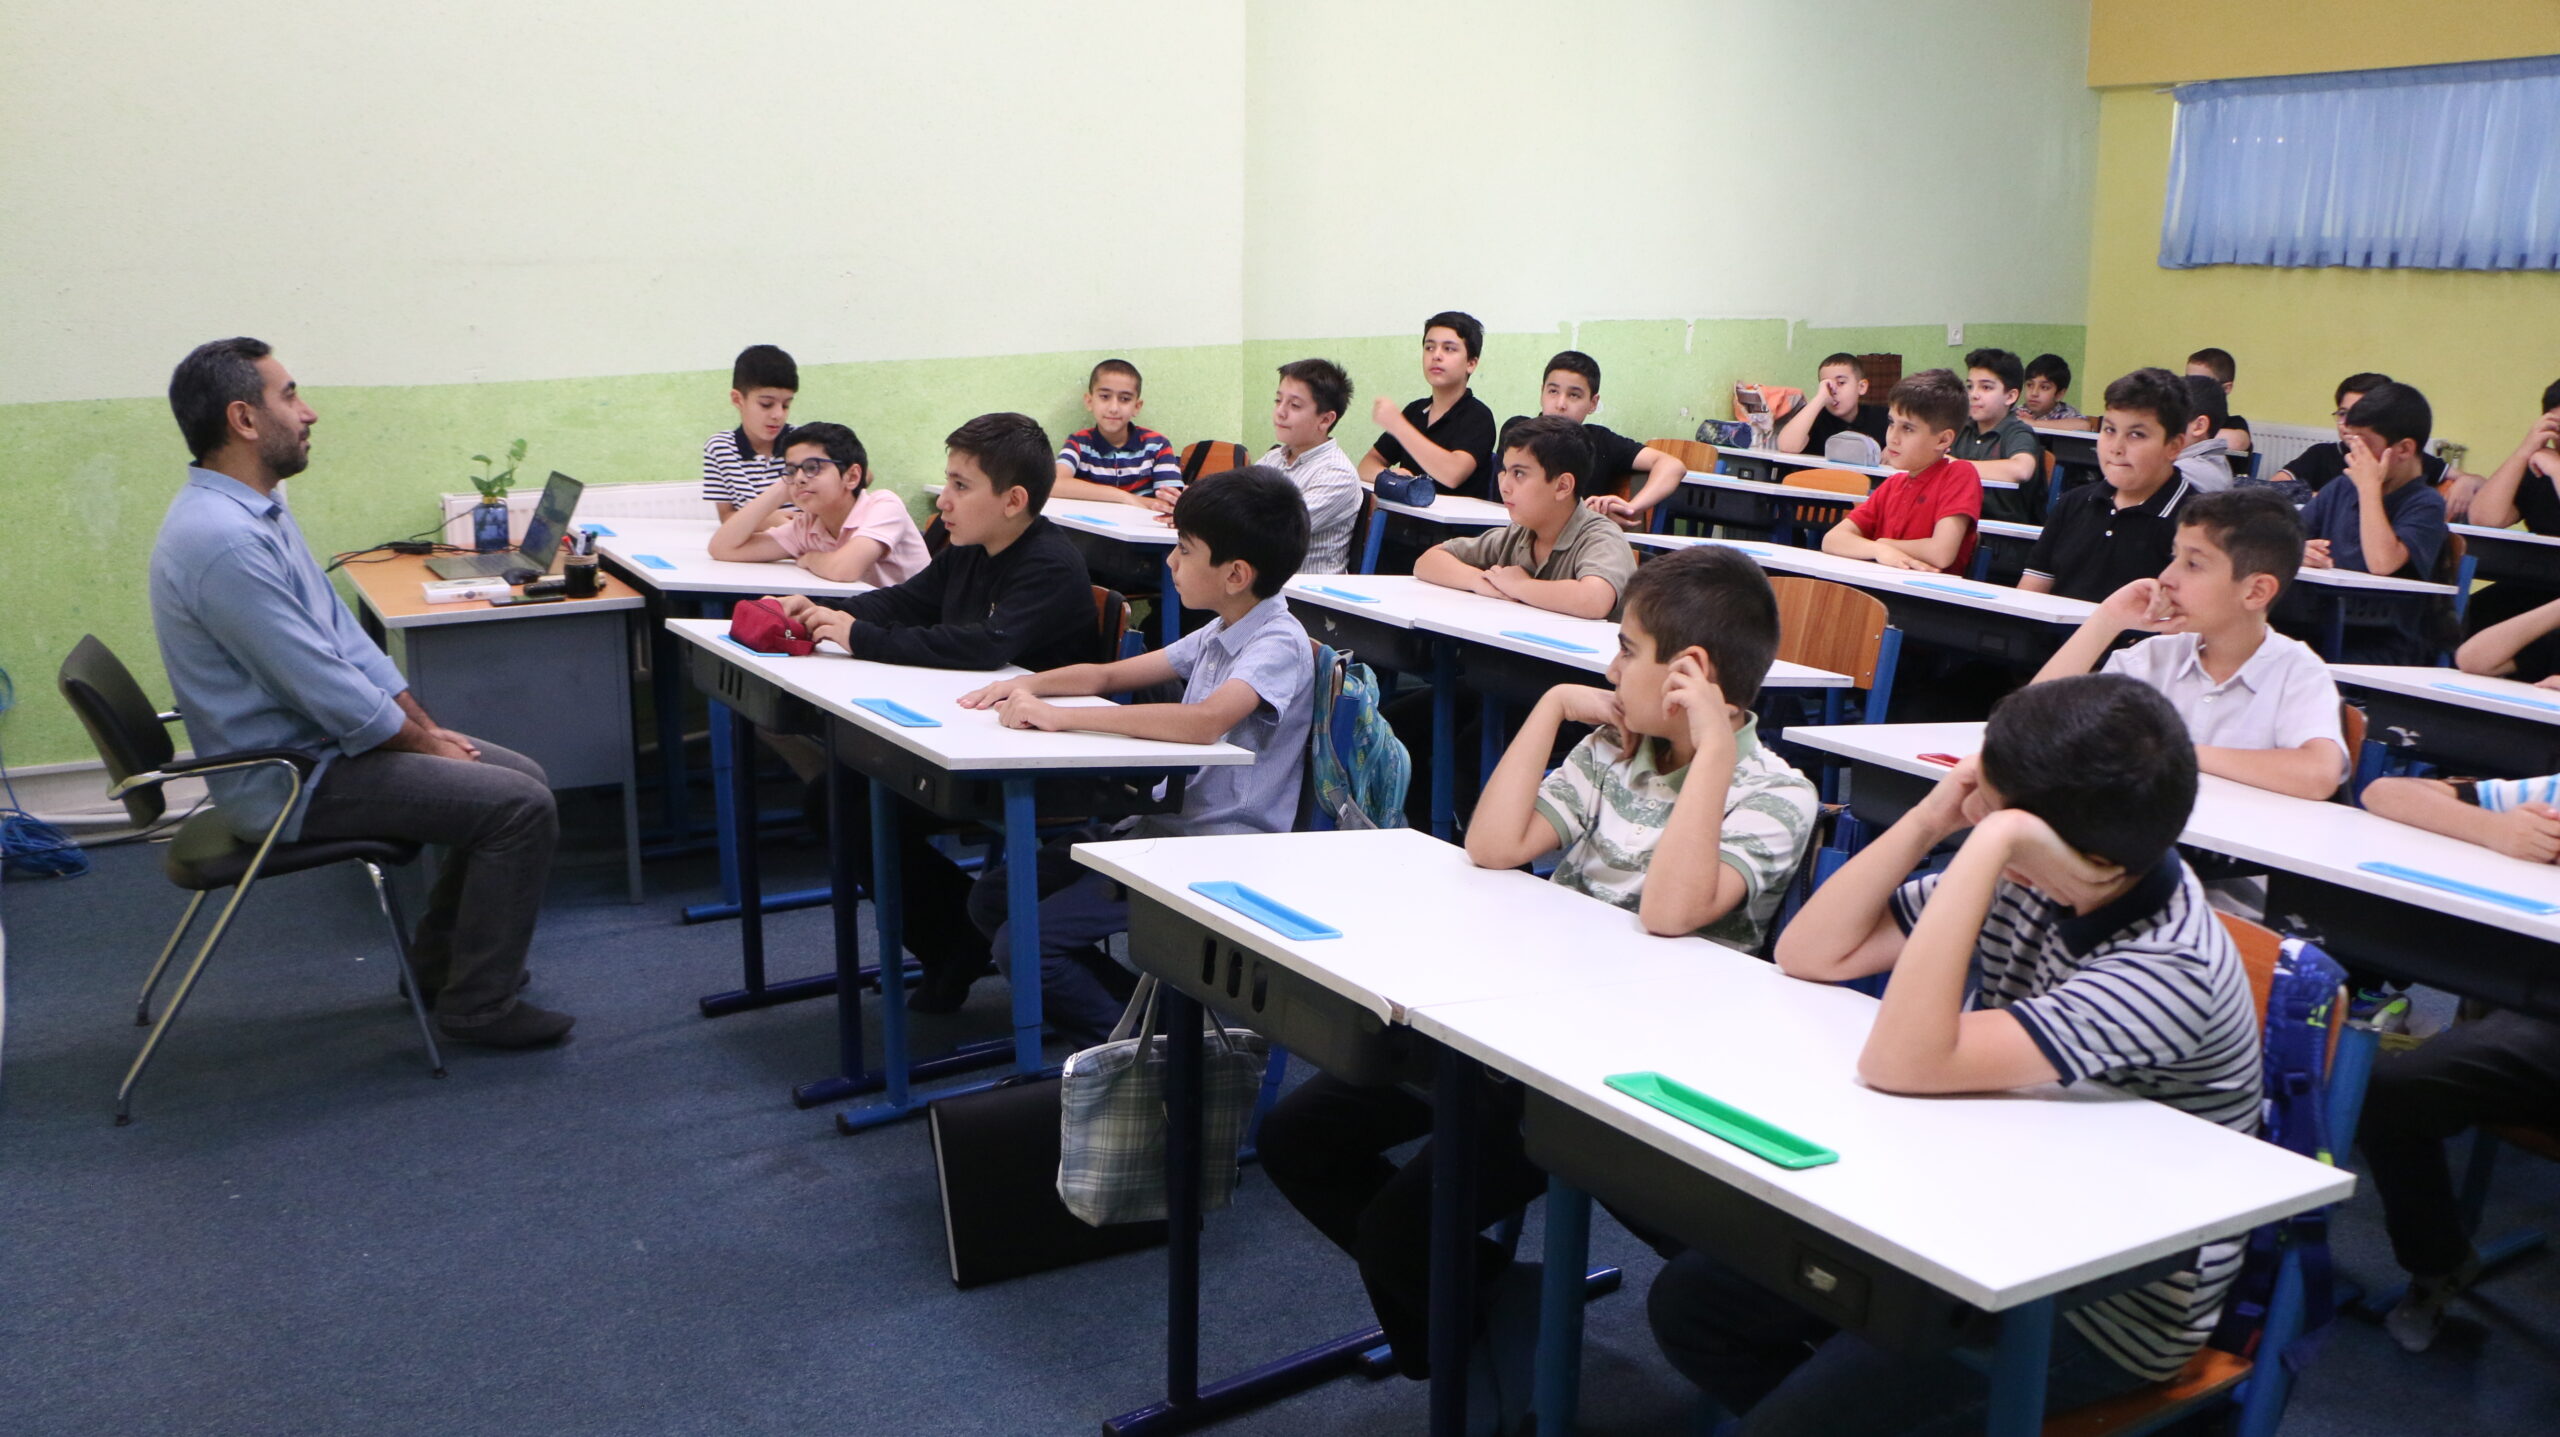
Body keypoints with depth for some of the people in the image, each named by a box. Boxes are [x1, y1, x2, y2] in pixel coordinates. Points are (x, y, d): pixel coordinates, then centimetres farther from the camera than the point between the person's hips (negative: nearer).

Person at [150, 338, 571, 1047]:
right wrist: (424, 742, -11)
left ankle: (440, 962, 23)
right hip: (290, 780, -11)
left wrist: (424, 723, 6)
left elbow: (343, 632, 13)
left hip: (317, 743, 11)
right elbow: (324, 689, -25)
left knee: (519, 774, 12)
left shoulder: (256, 510, 9)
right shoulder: (222, 539, -26)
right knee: (521, 807, -16)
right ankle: (477, 1005, -2)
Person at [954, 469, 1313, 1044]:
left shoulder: (1279, 645, -18)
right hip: (1166, 826, 10)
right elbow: (1110, 676, 21)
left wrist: (1061, 716, -32)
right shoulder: (1218, 634, 12)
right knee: (992, 899, 7)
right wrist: (1027, 686, 2)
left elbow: (1205, 721, -37)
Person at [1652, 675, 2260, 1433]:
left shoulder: (2172, 968, -28)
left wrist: (1985, 845, -36)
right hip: (1996, 1214, 7)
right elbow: (1809, 954, -2)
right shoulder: (2029, 883, -6)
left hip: (2110, 1306, -7)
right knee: (1690, 1299, -2)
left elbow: (1902, 1064, -34)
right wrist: (1929, 820, -15)